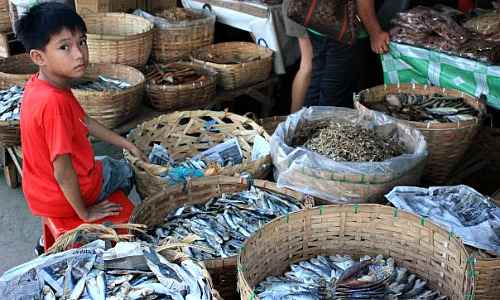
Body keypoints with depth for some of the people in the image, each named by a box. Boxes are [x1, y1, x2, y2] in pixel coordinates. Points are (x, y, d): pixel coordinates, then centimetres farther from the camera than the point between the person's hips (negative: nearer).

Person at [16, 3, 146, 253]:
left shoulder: (40, 85, -6)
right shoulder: (54, 102, -36)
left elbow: (84, 121, 8)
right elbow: (63, 173, -32)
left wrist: (127, 145, 13)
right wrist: (84, 213, -17)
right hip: (65, 197, -7)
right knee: (125, 172, 20)